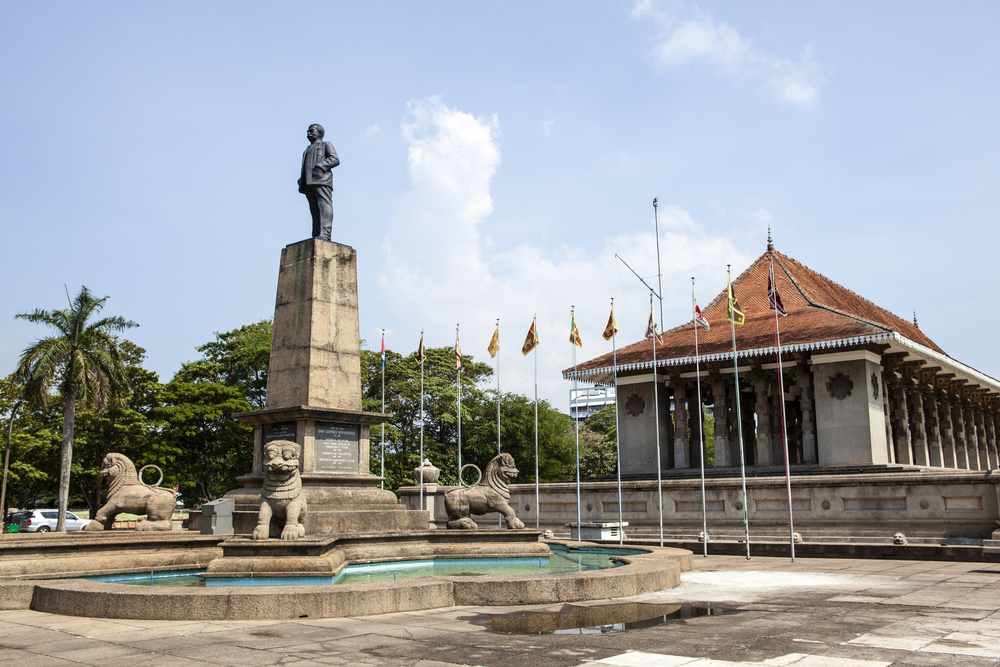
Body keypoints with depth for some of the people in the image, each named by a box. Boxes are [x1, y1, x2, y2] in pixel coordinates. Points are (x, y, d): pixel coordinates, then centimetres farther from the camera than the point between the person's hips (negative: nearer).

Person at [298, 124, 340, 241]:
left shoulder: (326, 145, 17)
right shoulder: (308, 150, 37)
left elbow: (335, 160, 0)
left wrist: (320, 166, -13)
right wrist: (301, 183, 10)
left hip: (321, 180, -7)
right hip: (308, 182, 7)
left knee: (324, 206, -18)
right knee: (314, 210, -4)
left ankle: (324, 234, -31)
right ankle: (316, 236, -13)